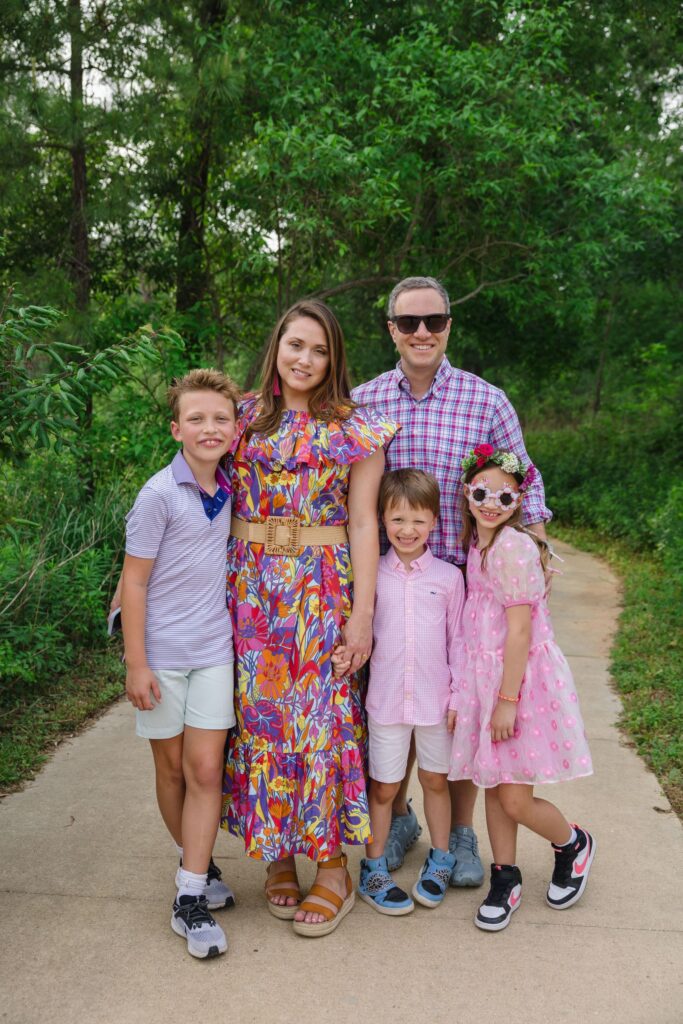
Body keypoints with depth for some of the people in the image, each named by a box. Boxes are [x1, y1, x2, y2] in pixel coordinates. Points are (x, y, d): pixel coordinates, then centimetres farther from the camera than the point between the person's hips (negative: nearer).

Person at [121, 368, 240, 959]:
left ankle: (192, 898, 8)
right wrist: (136, 664, -11)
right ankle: (198, 862, 34)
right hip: (161, 652, -3)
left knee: (206, 769, -1)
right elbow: (135, 582, -11)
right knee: (171, 768, 12)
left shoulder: (226, 490, 2)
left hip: (213, 650, 3)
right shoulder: (159, 495, -13)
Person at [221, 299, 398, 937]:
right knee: (261, 711, 7)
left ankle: (333, 867, 16)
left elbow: (363, 524, -3)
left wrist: (362, 613, -8)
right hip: (252, 587, 3)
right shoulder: (245, 417, 8)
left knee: (321, 713, 1)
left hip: (322, 590, -3)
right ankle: (278, 854, 25)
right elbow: (223, 504, 10)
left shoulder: (354, 429, 0)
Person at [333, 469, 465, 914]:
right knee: (384, 787, 10)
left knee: (436, 780, 17)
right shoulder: (372, 575, -3)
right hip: (386, 698, 0)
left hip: (435, 699, 0)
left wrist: (459, 697, 0)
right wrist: (347, 654, -18)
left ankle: (440, 860, 37)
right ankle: (374, 869, 28)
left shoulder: (449, 576, -3)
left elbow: (458, 640, 1)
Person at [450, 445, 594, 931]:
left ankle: (574, 844, 28)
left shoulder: (513, 546, -18)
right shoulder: (477, 544, 8)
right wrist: (477, 694, 13)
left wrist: (508, 699, -18)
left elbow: (519, 628, -19)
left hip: (522, 677, -8)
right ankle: (506, 877, 32)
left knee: (515, 800, -2)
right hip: (484, 675, 8)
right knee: (493, 786, 14)